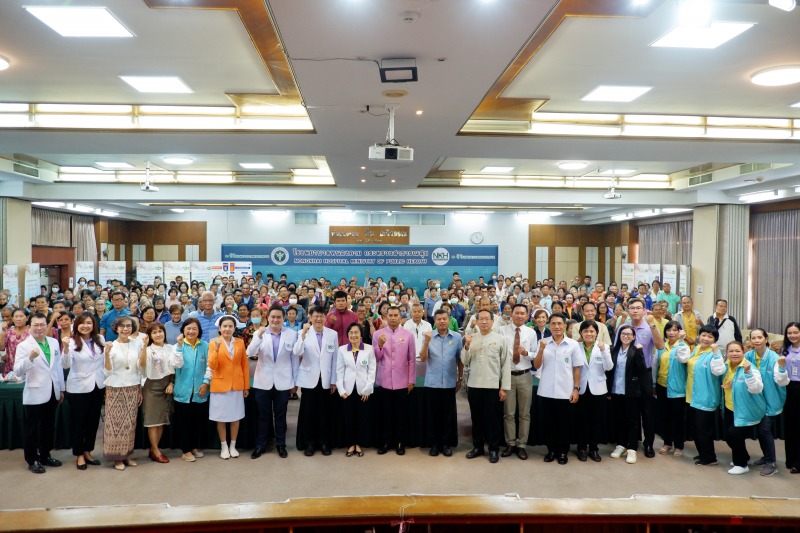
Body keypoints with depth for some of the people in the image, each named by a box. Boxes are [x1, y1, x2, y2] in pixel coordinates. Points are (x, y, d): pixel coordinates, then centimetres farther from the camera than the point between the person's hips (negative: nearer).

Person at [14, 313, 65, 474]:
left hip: (52, 392, 5)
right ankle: (32, 460, 19)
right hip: (34, 394, -5)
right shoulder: (23, 345, -11)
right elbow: (17, 371, -18)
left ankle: (45, 455, 30)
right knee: (32, 429, 7)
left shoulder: (54, 342, 5)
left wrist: (61, 389, 13)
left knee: (49, 427, 16)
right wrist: (30, 358, -36)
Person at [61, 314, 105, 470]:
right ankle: (79, 455, 19)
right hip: (78, 388, -4)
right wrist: (65, 348, -37)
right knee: (78, 422, 6)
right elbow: (65, 365, -21)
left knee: (93, 421, 13)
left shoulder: (100, 339, 1)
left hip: (98, 386, 4)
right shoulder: (72, 342, -11)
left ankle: (87, 452, 27)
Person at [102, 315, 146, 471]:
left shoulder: (137, 343, 1)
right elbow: (107, 372, -9)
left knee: (130, 423, 8)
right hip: (115, 389, -2)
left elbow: (140, 369, 7)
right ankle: (117, 457, 12)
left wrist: (140, 390, 5)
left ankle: (127, 454, 18)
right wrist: (106, 354, -21)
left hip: (133, 388, 2)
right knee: (116, 423, 2)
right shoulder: (111, 346, -5)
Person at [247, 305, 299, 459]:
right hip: (263, 382, 0)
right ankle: (260, 445, 23)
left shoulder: (292, 334, -2)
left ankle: (280, 445, 24)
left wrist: (295, 381, 2)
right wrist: (259, 336, -29)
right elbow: (250, 353, -15)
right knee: (263, 415, 10)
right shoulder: (259, 333, -1)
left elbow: (295, 359, 1)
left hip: (283, 382, 0)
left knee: (280, 415, 11)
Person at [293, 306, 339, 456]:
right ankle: (309, 443, 19)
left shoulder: (333, 334, 0)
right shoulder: (304, 333, -4)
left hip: (326, 380, 1)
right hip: (309, 379, -1)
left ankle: (324, 442, 22)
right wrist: (303, 334, -29)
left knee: (325, 413, 8)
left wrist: (334, 381, 4)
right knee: (308, 413, 5)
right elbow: (296, 353, -19)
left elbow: (335, 359, 4)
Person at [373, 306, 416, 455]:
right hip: (384, 381, 0)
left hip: (402, 382, 0)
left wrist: (411, 380, 0)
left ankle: (399, 442, 21)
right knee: (386, 413, 10)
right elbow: (374, 358, -1)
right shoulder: (378, 334, 0)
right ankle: (386, 441, 22)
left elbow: (412, 359, 1)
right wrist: (380, 345, -19)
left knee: (401, 413, 9)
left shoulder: (408, 334, -1)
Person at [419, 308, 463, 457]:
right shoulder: (428, 336, -1)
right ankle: (434, 444, 19)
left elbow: (460, 360, 6)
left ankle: (446, 444, 20)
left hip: (450, 383, 0)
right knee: (433, 414, 7)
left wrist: (460, 379, 7)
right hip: (432, 383, 0)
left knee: (448, 415, 7)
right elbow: (422, 358, -8)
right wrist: (427, 341, -20)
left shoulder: (457, 337, 0)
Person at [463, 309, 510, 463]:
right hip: (474, 385, 3)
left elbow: (506, 364, -2)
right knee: (476, 418, 13)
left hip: (493, 386, -3)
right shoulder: (471, 338, 6)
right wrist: (467, 346, -12)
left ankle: (494, 449, 19)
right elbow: (465, 362, 5)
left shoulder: (500, 339, -2)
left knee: (493, 419, 6)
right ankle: (477, 446, 26)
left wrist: (504, 387, -6)